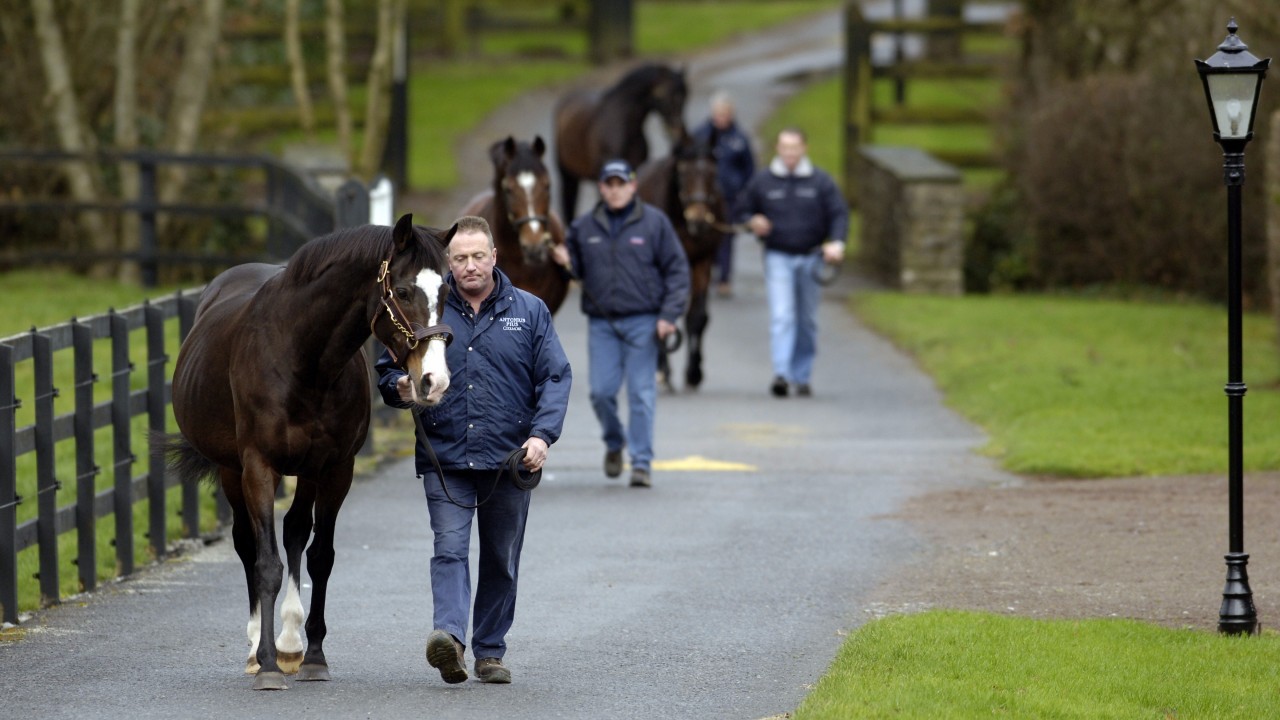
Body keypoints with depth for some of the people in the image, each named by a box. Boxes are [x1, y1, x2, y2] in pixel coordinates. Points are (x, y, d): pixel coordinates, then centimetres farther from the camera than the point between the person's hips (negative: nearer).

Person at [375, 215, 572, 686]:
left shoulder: (529, 312, 5)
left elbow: (555, 377, 2)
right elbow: (387, 369, 12)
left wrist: (542, 434, -12)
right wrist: (399, 388, -13)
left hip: (510, 459, 1)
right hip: (445, 458, -1)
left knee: (502, 560, 8)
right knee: (449, 548, -16)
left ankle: (490, 651, 18)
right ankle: (449, 637, -31)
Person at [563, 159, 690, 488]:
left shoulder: (654, 223, 0)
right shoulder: (584, 227, 7)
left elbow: (677, 270, 0)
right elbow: (575, 268, 16)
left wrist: (669, 315, -9)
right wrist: (563, 261, -9)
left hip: (642, 322, -2)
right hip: (601, 322, 2)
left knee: (642, 394, -2)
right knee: (601, 391, 0)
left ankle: (642, 462, 3)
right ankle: (614, 443, 27)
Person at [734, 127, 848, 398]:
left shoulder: (820, 182, 1)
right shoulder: (762, 181, 2)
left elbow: (839, 213, -1)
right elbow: (741, 210, 11)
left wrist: (836, 242, -19)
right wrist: (752, 221, -12)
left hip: (810, 257, 1)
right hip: (778, 257, -1)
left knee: (807, 320, 9)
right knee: (781, 316, -15)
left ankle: (802, 377, 20)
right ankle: (781, 373, -24)